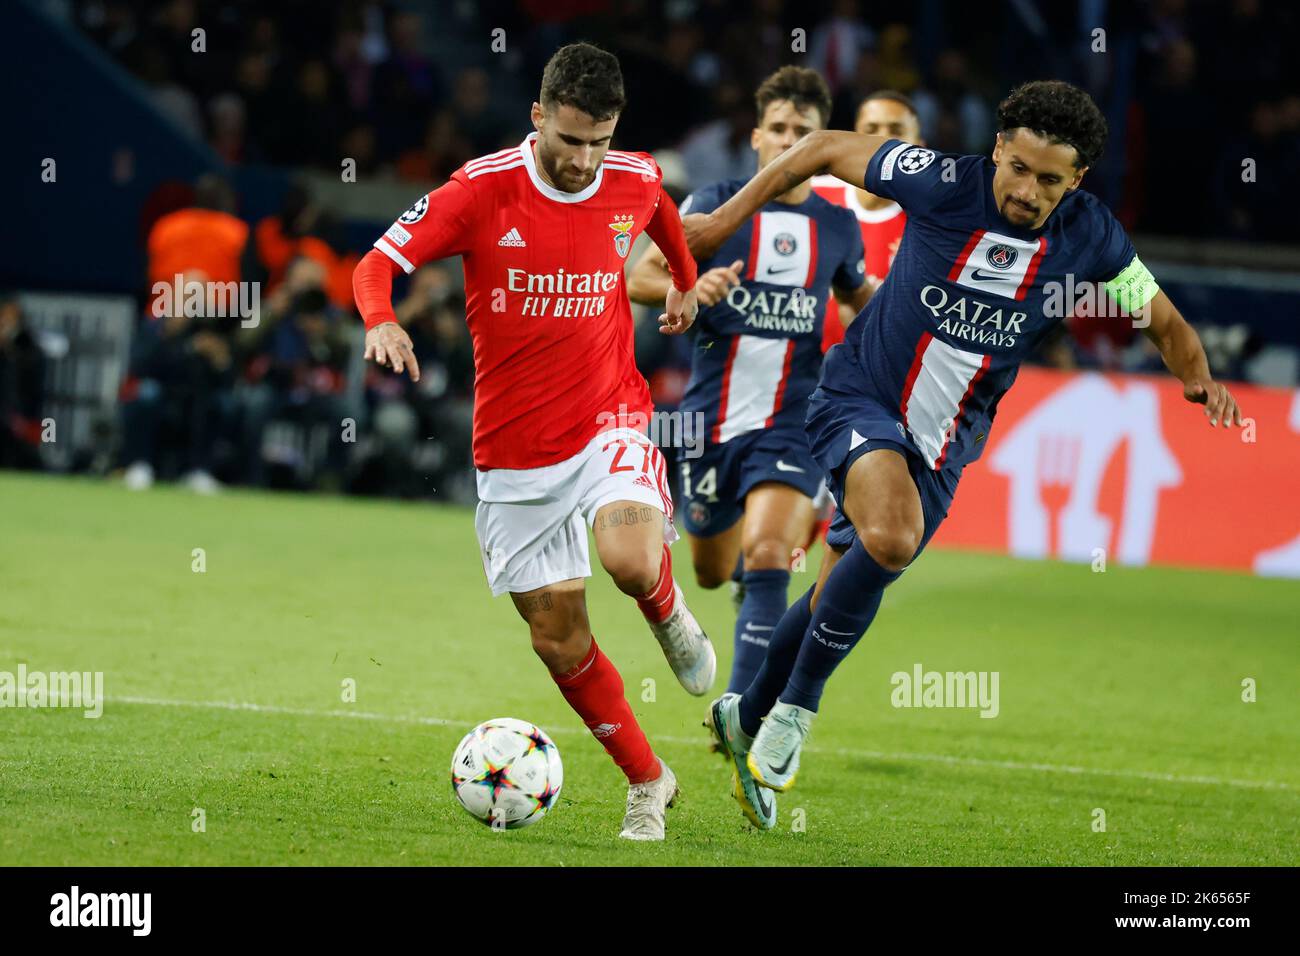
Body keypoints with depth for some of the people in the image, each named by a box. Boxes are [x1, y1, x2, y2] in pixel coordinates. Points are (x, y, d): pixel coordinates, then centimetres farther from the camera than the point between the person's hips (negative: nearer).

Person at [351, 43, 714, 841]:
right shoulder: (483, 190, -12)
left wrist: (686, 283, 32)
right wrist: (381, 320, -34)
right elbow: (379, 264, -14)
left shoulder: (634, 183, -4)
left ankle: (670, 616, 7)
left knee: (631, 560, -30)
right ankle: (648, 783, 21)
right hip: (514, 450, 0)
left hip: (609, 422, 0)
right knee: (558, 638, 2)